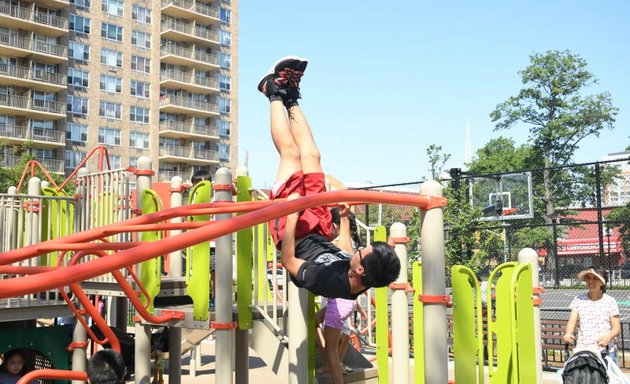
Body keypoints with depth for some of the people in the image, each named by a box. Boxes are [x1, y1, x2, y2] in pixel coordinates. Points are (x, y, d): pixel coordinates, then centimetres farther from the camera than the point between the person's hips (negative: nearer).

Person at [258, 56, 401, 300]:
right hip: (317, 233, 5)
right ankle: (290, 99, 28)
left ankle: (276, 93, 19)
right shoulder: (359, 283, -22)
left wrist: (292, 215, -31)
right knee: (311, 156, 4)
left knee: (291, 153, -4)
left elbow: (288, 261, -27)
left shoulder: (327, 282, -41)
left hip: (293, 225, -5)